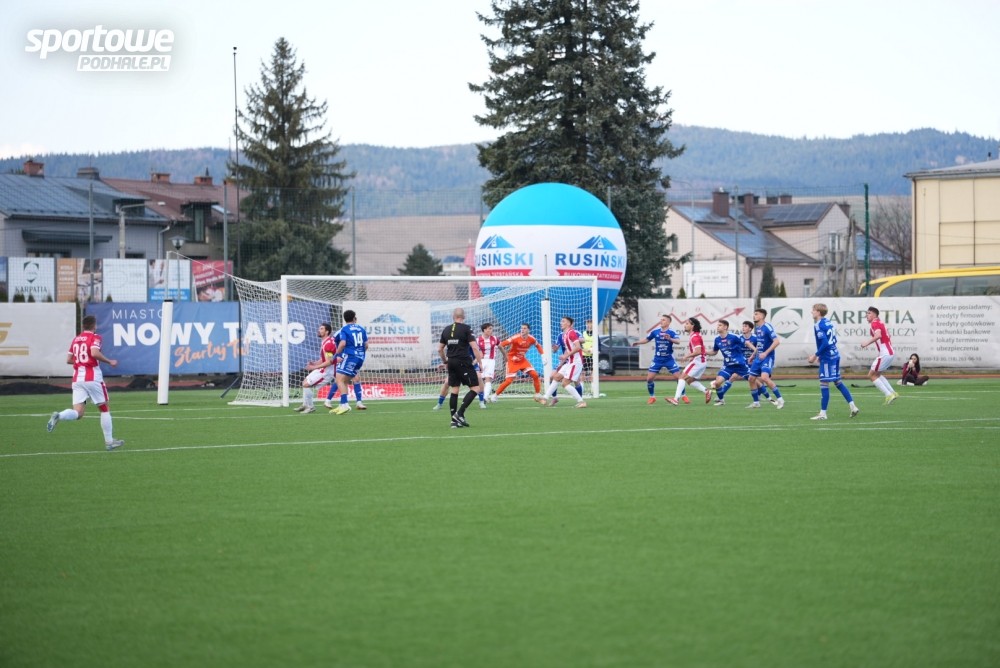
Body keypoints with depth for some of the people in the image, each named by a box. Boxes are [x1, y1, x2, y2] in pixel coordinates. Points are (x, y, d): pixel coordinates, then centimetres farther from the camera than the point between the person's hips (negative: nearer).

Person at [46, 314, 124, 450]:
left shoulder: (76, 339, 14)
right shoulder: (95, 337, -4)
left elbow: (69, 360, 15)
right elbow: (94, 352, -22)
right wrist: (109, 362, -10)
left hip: (77, 379, 5)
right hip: (93, 378, -5)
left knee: (78, 412, 0)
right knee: (104, 409, 10)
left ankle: (59, 416, -30)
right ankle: (109, 441, 13)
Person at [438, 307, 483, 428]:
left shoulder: (446, 330, 10)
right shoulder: (466, 329, -7)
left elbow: (440, 349, 15)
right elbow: (474, 347, -14)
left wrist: (445, 362, 28)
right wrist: (480, 362, -7)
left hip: (451, 363, 6)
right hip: (464, 362, -6)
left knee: (454, 391, 10)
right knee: (475, 388, 0)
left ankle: (454, 420, 8)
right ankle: (460, 413, -12)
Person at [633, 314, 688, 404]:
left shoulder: (671, 332, -11)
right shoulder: (655, 332, 0)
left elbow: (678, 341, -28)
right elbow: (647, 339, 13)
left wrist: (670, 339, -47)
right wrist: (638, 342, -5)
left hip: (669, 359, -3)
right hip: (657, 359, 3)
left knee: (678, 377, -9)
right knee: (649, 378, -4)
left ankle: (684, 396, 8)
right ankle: (652, 397, 14)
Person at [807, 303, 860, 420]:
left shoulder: (818, 326, -15)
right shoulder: (829, 323, 12)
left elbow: (824, 343, -23)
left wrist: (815, 355, -14)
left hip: (827, 358, -9)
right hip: (835, 355, 9)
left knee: (824, 383, -4)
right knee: (837, 381, 17)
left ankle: (823, 413, -1)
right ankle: (853, 406, 15)